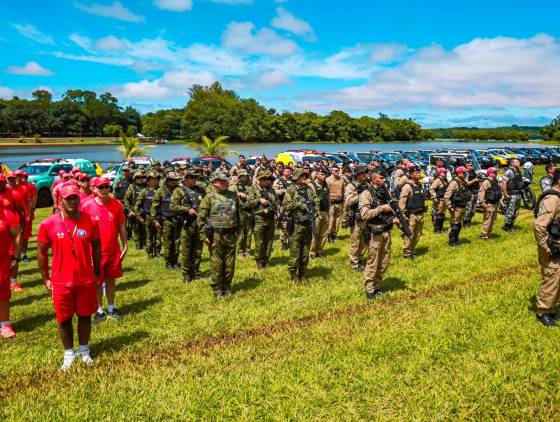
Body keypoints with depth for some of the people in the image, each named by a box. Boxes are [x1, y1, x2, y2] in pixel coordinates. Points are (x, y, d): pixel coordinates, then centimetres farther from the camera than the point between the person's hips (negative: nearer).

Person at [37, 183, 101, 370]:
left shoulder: (90, 222, -6)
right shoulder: (48, 224, -10)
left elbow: (96, 248, 6)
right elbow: (41, 253, 1)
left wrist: (97, 273, 9)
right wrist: (46, 279, 2)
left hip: (86, 280, 1)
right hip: (61, 282, -1)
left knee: (85, 316, 14)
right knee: (64, 319, 12)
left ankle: (84, 350, 34)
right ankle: (69, 353, 31)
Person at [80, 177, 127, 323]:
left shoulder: (116, 204, -4)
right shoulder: (87, 206, -10)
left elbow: (122, 226, 5)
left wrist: (125, 245, 5)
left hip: (114, 251, 2)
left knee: (111, 280, 14)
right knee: (97, 282, 9)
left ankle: (111, 308, 29)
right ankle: (99, 310, 25)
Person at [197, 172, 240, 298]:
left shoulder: (233, 196, 9)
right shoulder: (209, 197, -4)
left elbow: (237, 214, 17)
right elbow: (200, 218, -4)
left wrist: (237, 231, 15)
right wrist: (204, 235, -9)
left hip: (231, 235, 4)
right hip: (216, 235, -4)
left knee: (230, 263, 10)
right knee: (216, 264, 2)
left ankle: (227, 287, 23)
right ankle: (217, 289, 13)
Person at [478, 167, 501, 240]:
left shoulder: (495, 182, 16)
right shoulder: (486, 182, -14)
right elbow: (481, 192, -22)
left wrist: (497, 201, 26)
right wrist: (482, 202, -27)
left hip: (495, 204, 10)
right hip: (489, 205, -10)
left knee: (493, 221, 14)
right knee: (487, 221, -8)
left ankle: (488, 234, 23)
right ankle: (484, 236, -1)